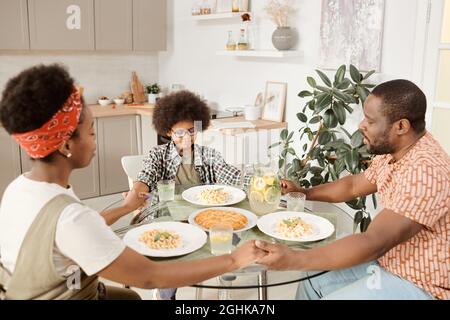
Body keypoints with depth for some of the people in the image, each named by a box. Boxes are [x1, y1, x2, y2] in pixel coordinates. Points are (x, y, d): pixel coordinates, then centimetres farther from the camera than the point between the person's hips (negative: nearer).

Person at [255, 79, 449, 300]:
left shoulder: (425, 171, -31)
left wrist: (293, 260, -38)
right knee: (310, 287, 7)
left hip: (417, 285, -8)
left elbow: (374, 243, -36)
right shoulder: (391, 151, 0)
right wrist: (303, 192, 13)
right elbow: (353, 186, 17)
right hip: (387, 263, 8)